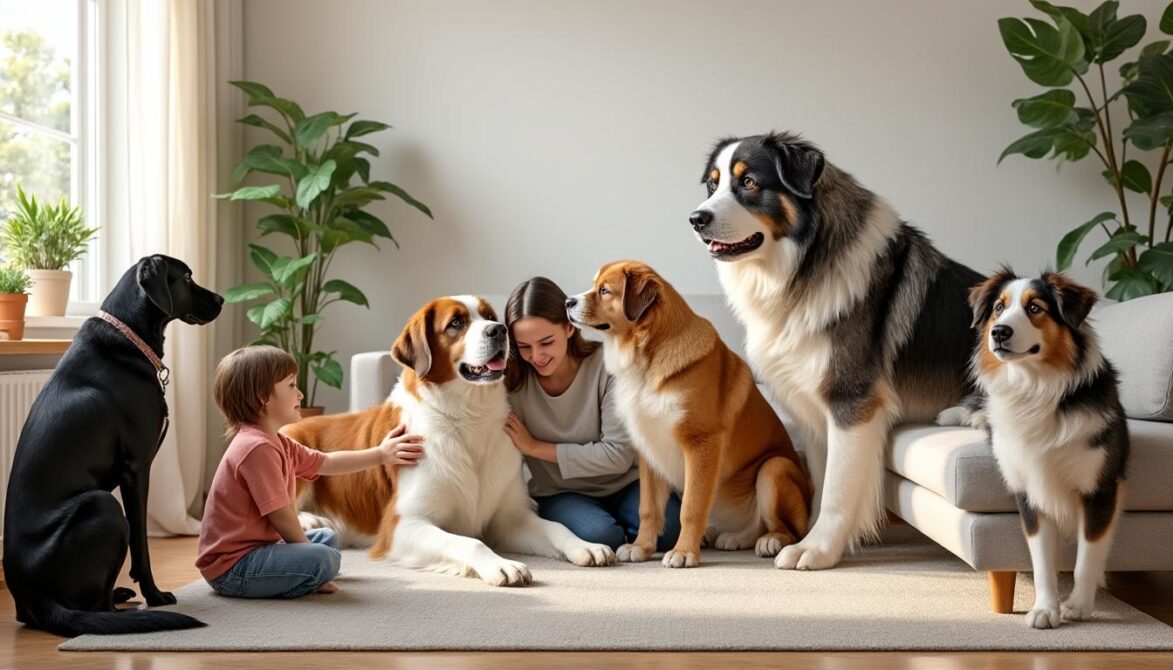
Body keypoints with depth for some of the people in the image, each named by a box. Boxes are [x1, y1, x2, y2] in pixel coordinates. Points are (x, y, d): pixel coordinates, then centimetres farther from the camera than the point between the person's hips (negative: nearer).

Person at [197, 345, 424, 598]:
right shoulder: (257, 448, -22)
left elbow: (327, 463, 23)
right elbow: (280, 516, -21)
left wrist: (380, 455, 22)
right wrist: (311, 555, -9)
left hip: (256, 547, 11)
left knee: (327, 537, 28)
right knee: (325, 559, -28)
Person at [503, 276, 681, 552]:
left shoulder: (606, 364, -16)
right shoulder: (512, 380, -10)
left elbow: (619, 455, -18)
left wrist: (536, 447, -18)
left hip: (624, 484, 0)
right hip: (561, 494, 0)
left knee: (667, 529, -29)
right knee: (599, 534, -32)